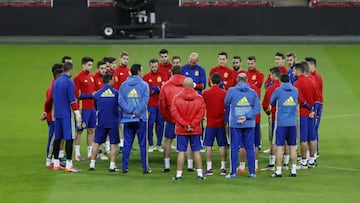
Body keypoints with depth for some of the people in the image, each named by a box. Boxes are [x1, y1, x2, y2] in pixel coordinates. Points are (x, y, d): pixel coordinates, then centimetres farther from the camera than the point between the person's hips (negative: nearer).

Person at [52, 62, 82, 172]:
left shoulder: (56, 82, 11)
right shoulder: (69, 83, -12)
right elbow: (72, 100, -16)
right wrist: (77, 113, -14)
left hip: (57, 113, 8)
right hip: (67, 114, -8)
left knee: (57, 138, 13)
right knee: (69, 138, -6)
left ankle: (56, 163, 18)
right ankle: (68, 164, -9)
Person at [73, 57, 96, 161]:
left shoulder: (91, 76, 13)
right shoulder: (78, 77, -9)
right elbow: (77, 94, -13)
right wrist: (90, 95, -15)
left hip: (92, 108, 7)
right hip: (83, 108, -7)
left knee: (91, 130, 9)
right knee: (79, 130, -1)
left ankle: (90, 153, 15)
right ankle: (77, 154, 3)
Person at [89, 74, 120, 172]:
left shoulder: (97, 94, 1)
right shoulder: (116, 93, -5)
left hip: (101, 122, 2)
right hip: (113, 122, -2)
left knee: (96, 143, 10)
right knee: (113, 144, 4)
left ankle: (92, 164, 9)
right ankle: (112, 165, 0)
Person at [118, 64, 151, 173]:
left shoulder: (123, 85, 5)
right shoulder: (144, 85, -4)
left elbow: (120, 101, -5)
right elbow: (145, 100, -14)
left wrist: (130, 111, -9)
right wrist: (137, 112, -13)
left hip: (127, 118, 3)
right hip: (141, 119, -3)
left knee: (127, 144, 8)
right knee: (143, 144, 2)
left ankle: (125, 167, 7)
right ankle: (145, 167, 3)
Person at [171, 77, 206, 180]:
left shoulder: (177, 97, -4)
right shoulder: (199, 98, -3)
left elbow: (174, 112, -9)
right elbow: (201, 113, -7)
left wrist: (184, 124, -9)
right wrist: (192, 124, -8)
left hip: (181, 129, 0)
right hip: (195, 129, 0)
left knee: (181, 151, 3)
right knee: (196, 151, 7)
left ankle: (179, 174, 4)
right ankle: (200, 173, 8)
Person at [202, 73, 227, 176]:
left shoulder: (206, 93, -5)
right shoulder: (224, 93, -4)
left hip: (210, 123, -1)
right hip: (221, 123, 1)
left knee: (209, 146, 4)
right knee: (222, 146, 7)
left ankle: (209, 168, 1)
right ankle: (223, 167, 6)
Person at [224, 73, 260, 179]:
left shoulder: (231, 91, -4)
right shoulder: (253, 93, 2)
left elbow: (226, 104, 7)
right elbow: (257, 108, -4)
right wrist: (247, 116, -9)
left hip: (235, 123, -2)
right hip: (249, 124, 2)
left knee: (234, 148, 3)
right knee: (250, 148, 7)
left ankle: (233, 173, 3)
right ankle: (252, 172, 9)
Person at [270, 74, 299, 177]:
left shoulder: (278, 90, -5)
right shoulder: (295, 90, 6)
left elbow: (271, 102, 8)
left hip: (281, 122, -4)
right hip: (292, 123, 4)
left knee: (280, 147, -1)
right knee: (292, 147, 8)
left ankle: (278, 171, -1)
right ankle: (293, 170, 9)